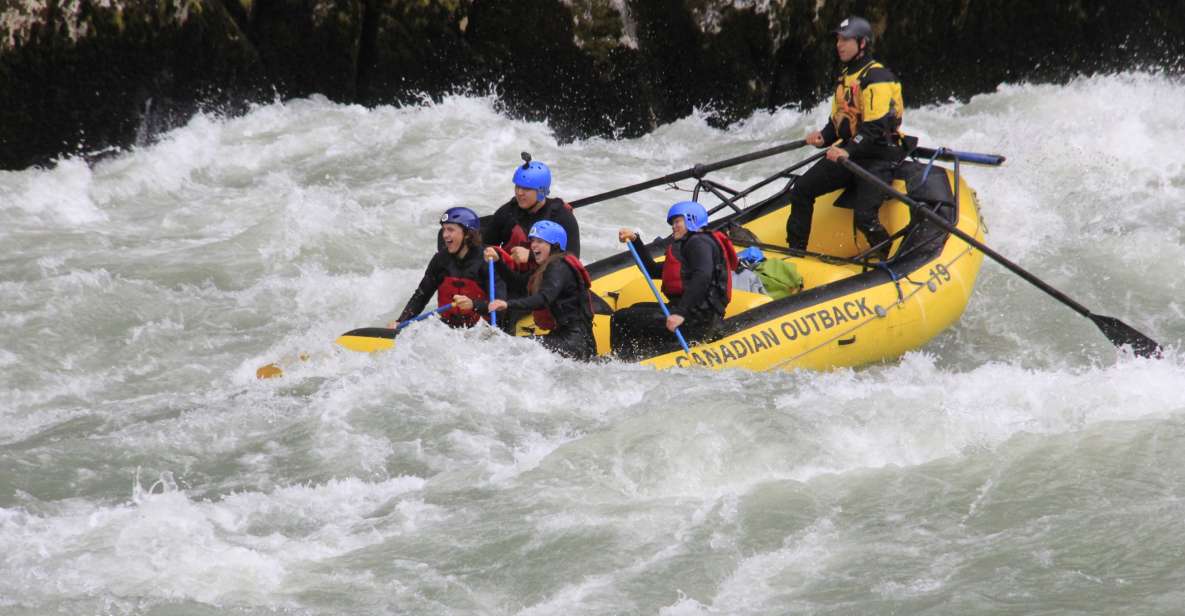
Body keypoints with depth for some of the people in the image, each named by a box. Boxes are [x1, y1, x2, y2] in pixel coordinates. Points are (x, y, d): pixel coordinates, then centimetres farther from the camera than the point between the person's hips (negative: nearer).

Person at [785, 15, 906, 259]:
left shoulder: (876, 78, -14)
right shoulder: (846, 76, 17)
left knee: (864, 217, -22)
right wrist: (823, 137, 0)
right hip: (849, 152, 9)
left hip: (878, 155, -9)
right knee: (801, 191, 2)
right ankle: (795, 251, 9)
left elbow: (876, 127, -23)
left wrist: (848, 151, -32)